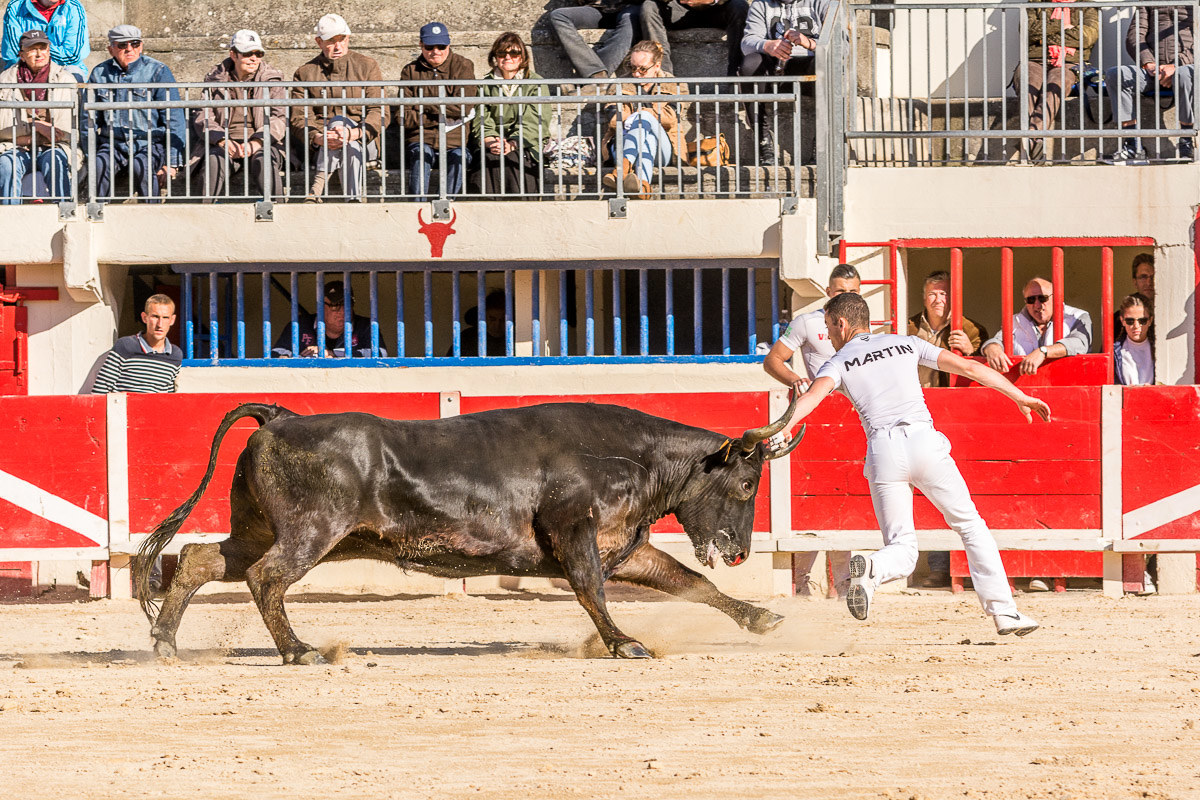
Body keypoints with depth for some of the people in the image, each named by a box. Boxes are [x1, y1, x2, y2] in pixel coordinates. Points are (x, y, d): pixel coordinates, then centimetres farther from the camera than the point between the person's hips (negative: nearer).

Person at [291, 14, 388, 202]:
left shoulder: (367, 66, 9)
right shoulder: (305, 73, 12)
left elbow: (380, 113, -2)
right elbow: (298, 118, 1)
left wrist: (353, 134, -23)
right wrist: (318, 138, -24)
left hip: (363, 140, -1)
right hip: (319, 149, 1)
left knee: (339, 120, -34)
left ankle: (317, 187, -44)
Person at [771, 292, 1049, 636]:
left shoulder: (839, 362, 14)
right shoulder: (906, 343, 21)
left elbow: (814, 394, -9)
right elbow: (968, 367, 18)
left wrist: (784, 427, -26)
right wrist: (1020, 397, 23)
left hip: (883, 451, -1)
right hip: (924, 441, 1)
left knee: (902, 552, 5)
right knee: (970, 525, 13)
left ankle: (868, 568, -30)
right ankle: (1003, 611, 3)